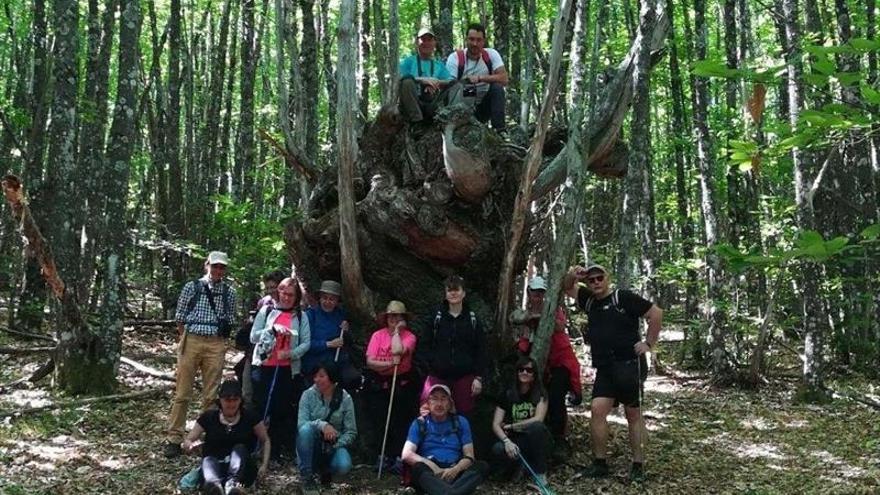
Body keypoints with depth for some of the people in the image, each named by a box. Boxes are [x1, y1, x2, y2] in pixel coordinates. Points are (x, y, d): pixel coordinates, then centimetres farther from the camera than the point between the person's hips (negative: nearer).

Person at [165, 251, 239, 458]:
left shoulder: (229, 292, 8)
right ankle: (174, 439, 6)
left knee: (211, 394, 6)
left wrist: (221, 339, 4)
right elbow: (180, 318, 7)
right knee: (182, 392, 1)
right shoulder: (191, 287, 3)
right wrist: (183, 340, 4)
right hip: (191, 340, -1)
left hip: (216, 344, 2)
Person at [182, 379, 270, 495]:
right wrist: (191, 445, -19)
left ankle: (233, 483, -60)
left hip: (242, 468, 0)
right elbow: (187, 441, 6)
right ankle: (214, 484, -68)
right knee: (208, 460, -33)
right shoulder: (209, 417, 4)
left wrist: (264, 465, -2)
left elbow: (265, 441, 13)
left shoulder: (250, 417, 3)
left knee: (239, 448, -30)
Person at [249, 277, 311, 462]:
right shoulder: (267, 311, 5)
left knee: (281, 410, 4)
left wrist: (291, 353, -18)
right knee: (260, 407, 0)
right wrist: (273, 329, -14)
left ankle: (276, 448, 13)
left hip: (287, 369, 1)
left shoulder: (300, 317, 7)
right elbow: (253, 336, 0)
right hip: (263, 366, -1)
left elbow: (306, 343, 0)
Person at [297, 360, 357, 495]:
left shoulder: (345, 398, -7)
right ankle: (306, 477, -17)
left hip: (333, 445, 0)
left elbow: (351, 432, -5)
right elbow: (301, 424, -19)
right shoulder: (308, 395, -8)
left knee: (343, 466, -32)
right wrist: (321, 425, -36)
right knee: (306, 429, -34)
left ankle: (324, 469, 7)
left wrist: (335, 447, -21)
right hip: (312, 444, 0)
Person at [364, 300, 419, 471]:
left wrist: (396, 331, -11)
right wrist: (390, 364, -22)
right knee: (378, 422, 4)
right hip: (378, 385, 1)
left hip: (402, 385, -1)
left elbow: (397, 351, -24)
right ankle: (381, 456, 16)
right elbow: (370, 362, -9)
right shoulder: (377, 335, 0)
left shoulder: (409, 336, -3)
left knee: (400, 423, -1)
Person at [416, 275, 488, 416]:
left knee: (463, 413, 6)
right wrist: (431, 362, -8)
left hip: (465, 377, 1)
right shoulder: (435, 317, 3)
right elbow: (423, 345, 5)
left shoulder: (473, 319, 4)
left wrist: (478, 377, -1)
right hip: (438, 376, -1)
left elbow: (481, 351, 5)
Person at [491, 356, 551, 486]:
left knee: (536, 426, -35)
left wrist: (511, 426, -13)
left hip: (535, 440, -1)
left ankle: (540, 472, -19)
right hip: (515, 441, 1)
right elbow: (496, 424, -6)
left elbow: (538, 419, -17)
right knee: (497, 449, -32)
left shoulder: (540, 393, -4)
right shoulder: (507, 394, 0)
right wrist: (507, 441, -26)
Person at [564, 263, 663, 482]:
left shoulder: (623, 298, -6)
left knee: (633, 415, 2)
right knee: (597, 410, -7)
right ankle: (600, 463, 1)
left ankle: (638, 466, 9)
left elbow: (656, 313, -6)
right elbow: (567, 288, 22)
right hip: (605, 368, 5)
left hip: (629, 365, -5)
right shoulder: (589, 300, 12)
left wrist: (649, 343, -7)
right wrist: (572, 275, -1)